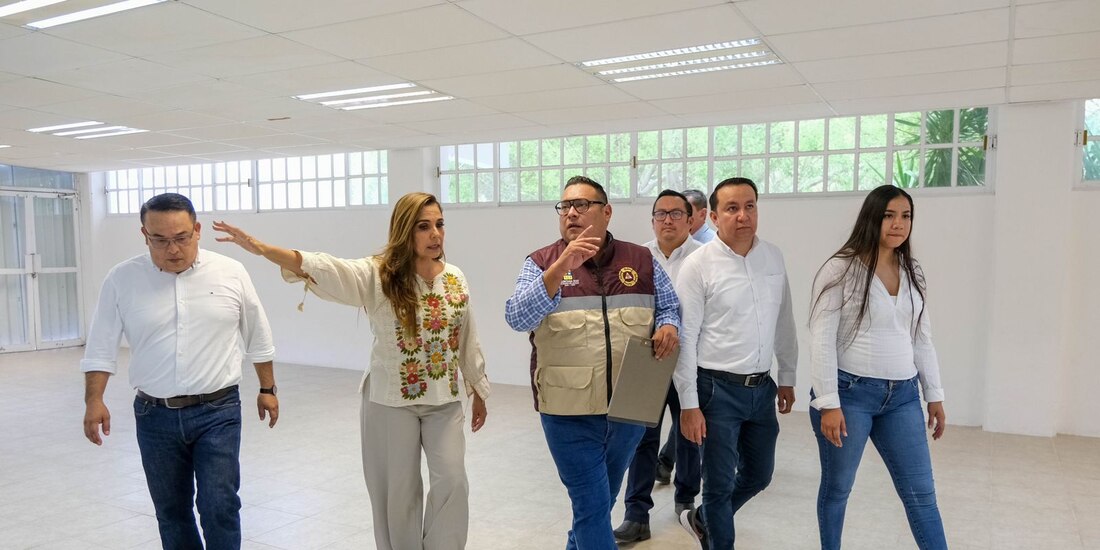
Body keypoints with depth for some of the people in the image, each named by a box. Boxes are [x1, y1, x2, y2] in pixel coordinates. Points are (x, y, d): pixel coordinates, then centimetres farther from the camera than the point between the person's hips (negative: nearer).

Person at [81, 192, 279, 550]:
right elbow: (102, 346, 1)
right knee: (170, 510, 13)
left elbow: (258, 339, 5)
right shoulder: (122, 279, -4)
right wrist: (94, 400, -9)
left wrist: (267, 389, 9)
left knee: (219, 506, -5)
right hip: (155, 415, 2)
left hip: (217, 411, -2)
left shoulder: (231, 274, -5)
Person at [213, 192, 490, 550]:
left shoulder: (456, 279, 0)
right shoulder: (377, 275, -12)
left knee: (451, 482, 2)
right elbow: (319, 267, -26)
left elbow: (468, 341, 8)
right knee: (398, 489, 10)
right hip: (391, 401, -3)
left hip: (445, 401, 3)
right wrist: (262, 248, -40)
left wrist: (478, 392, 14)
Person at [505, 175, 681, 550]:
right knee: (593, 507, 1)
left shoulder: (642, 261, 3)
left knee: (598, 501, 23)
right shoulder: (541, 263, -5)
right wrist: (561, 268, -30)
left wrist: (669, 327, -13)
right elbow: (517, 318, -19)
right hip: (569, 413, -4)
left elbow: (670, 306, 10)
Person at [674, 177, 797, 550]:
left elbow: (784, 322, 13)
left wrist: (787, 377, 15)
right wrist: (688, 405, -12)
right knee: (720, 483, 5)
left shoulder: (774, 257, 4)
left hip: (762, 387, 6)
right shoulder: (698, 264, -12)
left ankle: (701, 520, 43)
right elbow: (685, 338, -12)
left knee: (759, 475, 19)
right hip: (718, 389, -6)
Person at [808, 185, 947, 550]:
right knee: (837, 487, 11)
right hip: (850, 392, -5)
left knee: (920, 492, 10)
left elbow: (922, 339, 15)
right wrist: (828, 403, -16)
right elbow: (821, 340, -13)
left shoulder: (912, 272, 9)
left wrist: (934, 394, 14)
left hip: (902, 396, 5)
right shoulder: (841, 269, -11)